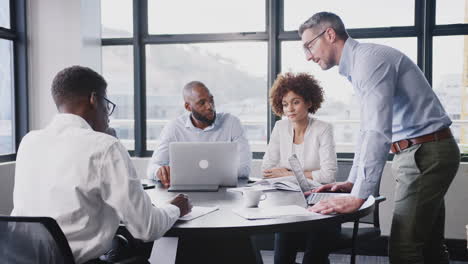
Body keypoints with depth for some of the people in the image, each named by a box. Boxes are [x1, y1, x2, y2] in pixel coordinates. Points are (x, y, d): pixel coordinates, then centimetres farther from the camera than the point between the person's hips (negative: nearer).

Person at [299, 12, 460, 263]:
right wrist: (351, 182, 16)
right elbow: (368, 130, 20)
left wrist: (357, 197, -29)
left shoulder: (369, 58, -18)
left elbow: (377, 132, -28)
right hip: (421, 153, 10)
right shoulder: (358, 64, 14)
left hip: (426, 153, -10)